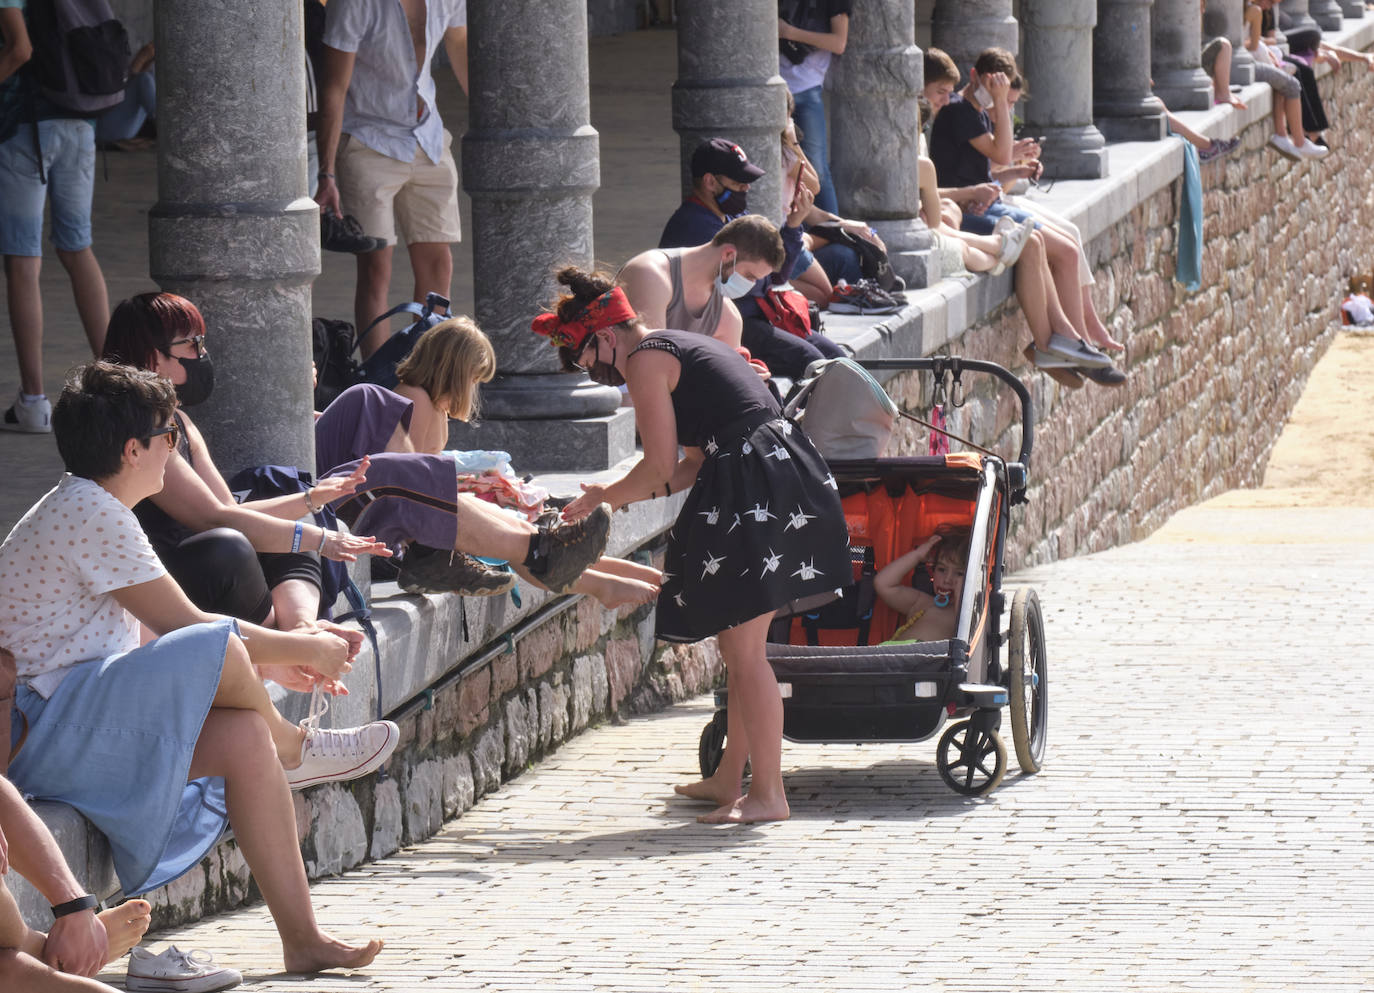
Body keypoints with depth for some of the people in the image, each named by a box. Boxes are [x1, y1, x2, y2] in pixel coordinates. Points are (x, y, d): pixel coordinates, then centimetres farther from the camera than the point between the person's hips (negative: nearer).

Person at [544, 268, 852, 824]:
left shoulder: (646, 361, -6)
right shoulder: (682, 347, 24)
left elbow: (661, 467, -8)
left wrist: (603, 500, 8)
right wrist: (622, 495, 21)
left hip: (749, 495, -10)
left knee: (743, 651, -6)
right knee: (742, 648, 18)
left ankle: (768, 793, -5)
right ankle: (729, 779, 26)